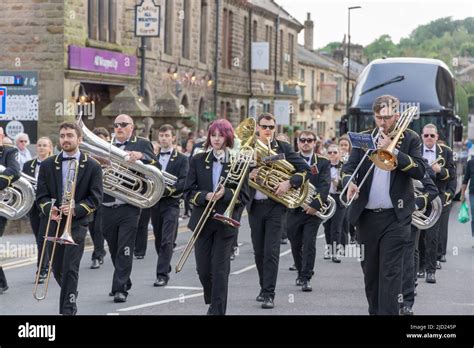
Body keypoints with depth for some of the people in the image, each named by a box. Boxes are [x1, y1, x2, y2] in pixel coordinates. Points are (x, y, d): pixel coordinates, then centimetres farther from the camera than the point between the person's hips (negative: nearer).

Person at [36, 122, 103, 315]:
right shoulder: (47, 165, 6)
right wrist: (49, 209, -17)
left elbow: (95, 197, -3)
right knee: (57, 269, 12)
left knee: (70, 269, -11)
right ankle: (70, 297, 38)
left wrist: (76, 209, -18)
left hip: (77, 222, -3)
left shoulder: (92, 166, 0)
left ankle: (67, 309, -7)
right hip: (53, 222, 3)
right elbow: (41, 195, 4)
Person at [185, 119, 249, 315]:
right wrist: (206, 196, -17)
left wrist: (225, 193, -20)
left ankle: (218, 309, -1)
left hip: (225, 223, -2)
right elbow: (190, 191, 2)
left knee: (220, 269, -5)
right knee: (203, 269, 7)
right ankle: (212, 301, 32)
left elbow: (244, 197, -2)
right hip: (202, 222, 2)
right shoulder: (198, 161, 6)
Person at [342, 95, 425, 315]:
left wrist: (392, 150, -17)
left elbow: (419, 171, -10)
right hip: (367, 216, 4)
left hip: (395, 216, -3)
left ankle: (388, 312, -13)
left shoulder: (410, 139, 1)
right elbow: (349, 167, 1)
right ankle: (374, 311, 23)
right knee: (370, 270, 11)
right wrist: (350, 183, -22)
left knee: (390, 271, -10)